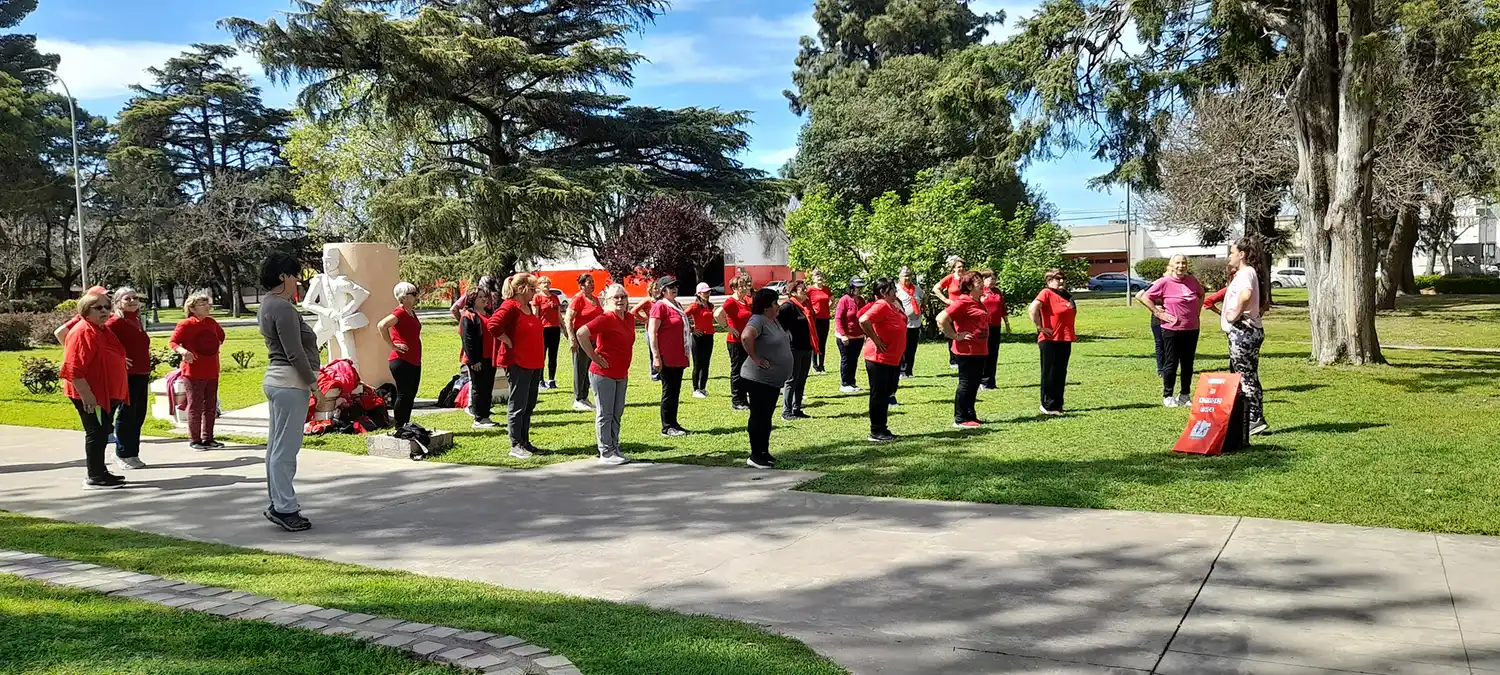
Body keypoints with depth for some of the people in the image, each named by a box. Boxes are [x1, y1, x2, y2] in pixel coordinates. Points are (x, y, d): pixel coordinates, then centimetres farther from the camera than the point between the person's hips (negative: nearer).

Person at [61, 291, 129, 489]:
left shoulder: (104, 331, 15)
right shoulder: (82, 332, -16)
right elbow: (75, 369, -22)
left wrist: (117, 393, 24)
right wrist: (87, 395, -26)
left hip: (107, 394, 10)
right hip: (91, 396, -10)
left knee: (102, 434, 15)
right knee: (96, 434, -6)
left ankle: (101, 472, 24)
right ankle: (95, 478, -2)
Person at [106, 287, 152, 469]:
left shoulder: (138, 321, 15)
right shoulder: (116, 322, -10)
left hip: (141, 375, 8)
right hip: (127, 374, -8)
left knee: (139, 415, 11)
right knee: (127, 415, -1)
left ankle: (133, 454, 19)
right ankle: (123, 455, 8)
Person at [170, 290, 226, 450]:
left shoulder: (212, 323, 10)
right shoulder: (186, 324, -9)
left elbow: (221, 335, 30)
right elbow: (172, 342, -14)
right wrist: (182, 351, -31)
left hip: (212, 372, 7)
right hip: (194, 373, -7)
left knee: (211, 407, 12)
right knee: (195, 407, -1)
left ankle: (207, 438, 21)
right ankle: (194, 440, 9)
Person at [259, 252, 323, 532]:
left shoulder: (268, 304, 15)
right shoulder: (283, 308, -16)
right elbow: (295, 353, -19)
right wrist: (313, 384, -13)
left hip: (276, 380, 11)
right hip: (290, 383, -11)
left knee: (277, 446, 15)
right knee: (286, 447, -6)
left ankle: (278, 503, 23)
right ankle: (284, 508, -2)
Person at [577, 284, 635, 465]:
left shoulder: (630, 318, 8)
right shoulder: (606, 318, -16)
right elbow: (582, 333, -28)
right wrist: (594, 357, -20)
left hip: (621, 374, 8)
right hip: (603, 373, -8)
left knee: (617, 414, 14)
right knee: (605, 414, 0)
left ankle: (615, 449, 24)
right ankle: (606, 453, 6)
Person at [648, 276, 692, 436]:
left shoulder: (677, 306, 15)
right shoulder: (660, 306, -11)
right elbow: (651, 333, -16)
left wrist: (685, 355, 23)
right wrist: (656, 356, -21)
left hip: (678, 357, 8)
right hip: (666, 357, -8)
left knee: (675, 391, 12)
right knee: (669, 391, -3)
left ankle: (673, 423, 19)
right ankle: (667, 427, 4)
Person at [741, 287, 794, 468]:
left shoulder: (773, 320, 10)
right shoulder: (758, 320, -19)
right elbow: (746, 337, -38)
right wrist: (755, 358, -28)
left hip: (773, 380, 9)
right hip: (758, 379, -9)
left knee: (766, 416, 16)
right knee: (759, 416, -1)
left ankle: (764, 452, 26)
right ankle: (755, 455, 7)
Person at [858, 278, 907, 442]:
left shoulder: (892, 306, 12)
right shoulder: (881, 306, -17)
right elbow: (863, 320, -31)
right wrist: (875, 340, -23)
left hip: (893, 359, 10)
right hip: (880, 359, -10)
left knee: (885, 395, 15)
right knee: (878, 395, -4)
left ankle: (882, 429, 24)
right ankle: (876, 432, 2)